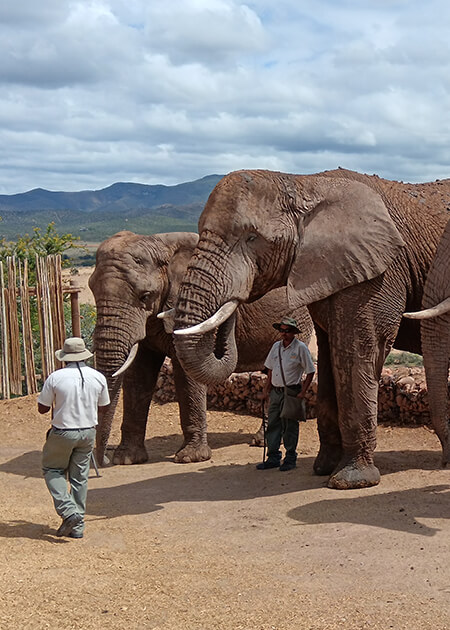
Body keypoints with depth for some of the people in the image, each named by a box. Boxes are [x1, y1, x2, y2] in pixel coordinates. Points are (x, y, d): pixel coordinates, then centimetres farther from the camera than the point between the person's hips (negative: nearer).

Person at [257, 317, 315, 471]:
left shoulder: (300, 348, -7)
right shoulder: (276, 346, 10)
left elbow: (310, 372, -5)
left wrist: (303, 392, -10)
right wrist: (266, 389, 12)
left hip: (291, 391, -5)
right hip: (275, 391, 6)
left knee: (290, 427, 0)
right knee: (273, 425, 6)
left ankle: (290, 459, 10)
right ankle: (273, 458, 12)